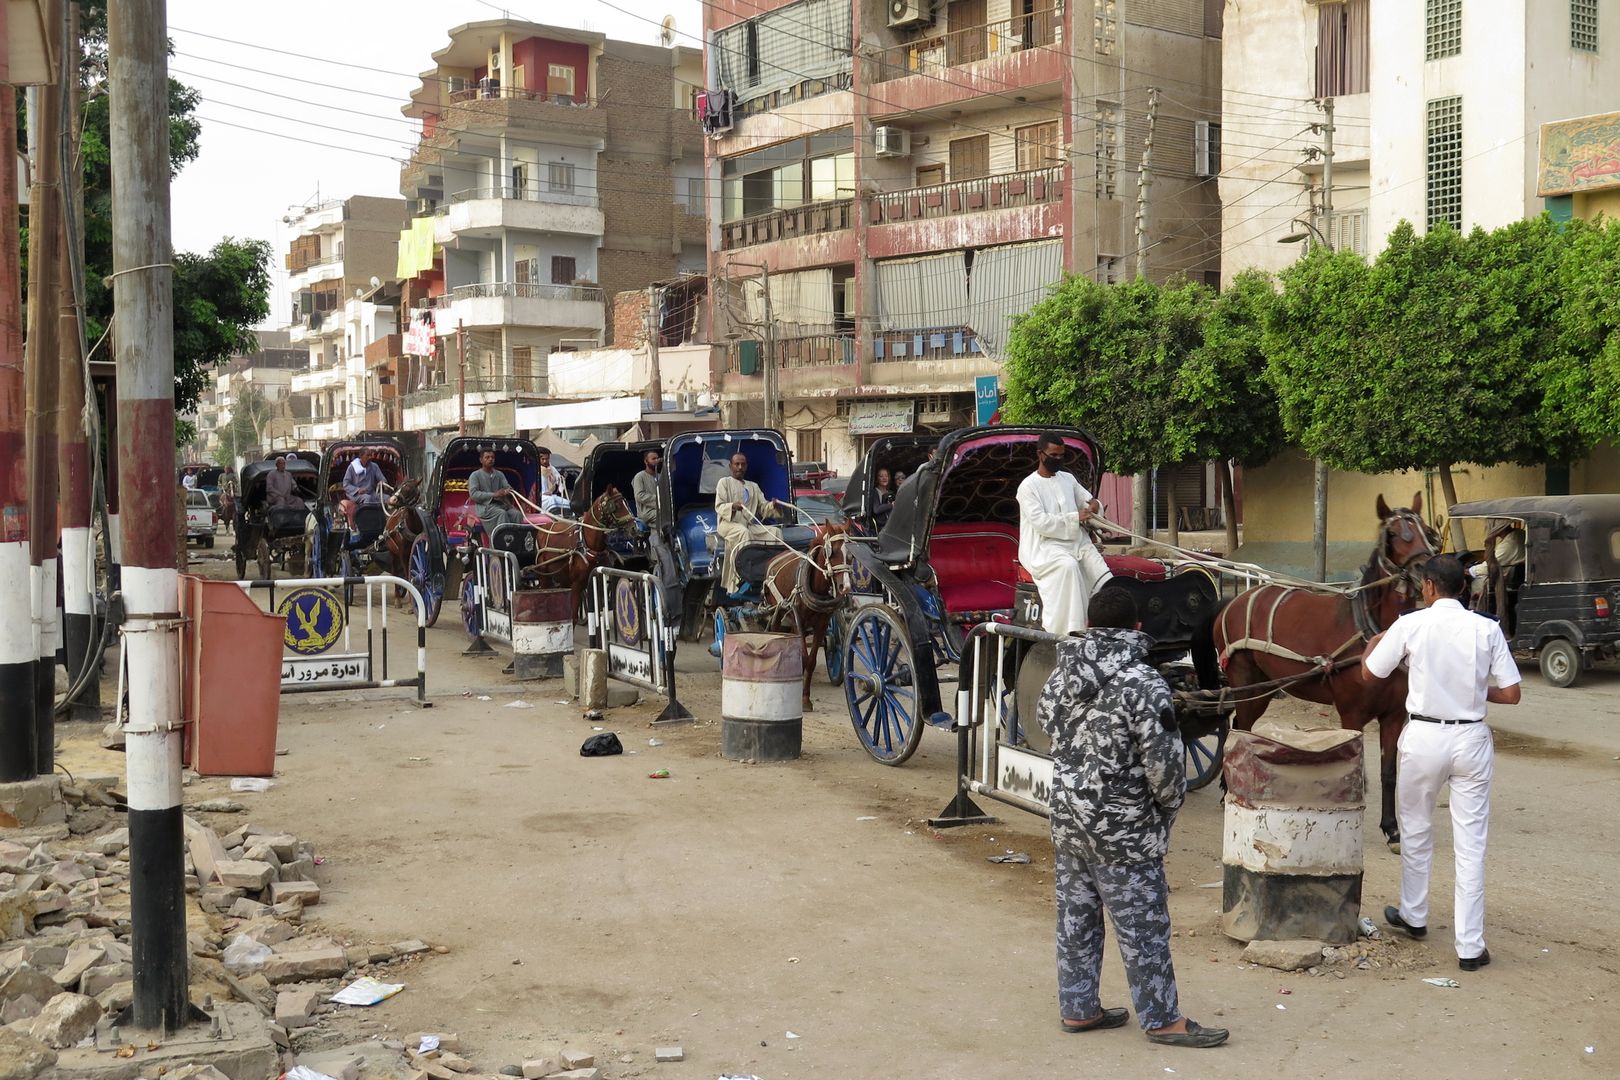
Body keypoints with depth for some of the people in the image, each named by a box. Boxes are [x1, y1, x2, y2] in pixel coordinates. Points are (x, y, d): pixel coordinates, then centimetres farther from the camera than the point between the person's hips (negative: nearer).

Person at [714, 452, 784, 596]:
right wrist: (732, 507, -23)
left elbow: (763, 507, 16)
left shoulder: (753, 486, 28)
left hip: (751, 525, 5)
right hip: (728, 523, -5)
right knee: (743, 531, -39)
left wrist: (773, 505, -9)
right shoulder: (724, 482, 12)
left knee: (775, 532, -20)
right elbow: (719, 507, -1)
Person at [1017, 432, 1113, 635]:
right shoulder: (1028, 486, -2)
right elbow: (1040, 522, -13)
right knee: (1068, 566, -36)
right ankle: (1070, 630, -37)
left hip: (1076, 540, 6)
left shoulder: (1068, 479, 19)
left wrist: (1094, 505, -1)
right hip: (1044, 545, -6)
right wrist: (1075, 518, -16)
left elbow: (1087, 500, 25)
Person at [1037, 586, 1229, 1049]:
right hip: (1123, 833, -7)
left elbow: (1045, 717, 19)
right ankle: (1162, 1019, 16)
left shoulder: (1062, 674, 1)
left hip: (1068, 823, 7)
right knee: (1143, 925, 5)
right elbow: (1163, 762, -19)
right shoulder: (1143, 683, -20)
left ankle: (1077, 1008, 26)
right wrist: (1169, 803, 0)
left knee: (1075, 918, 16)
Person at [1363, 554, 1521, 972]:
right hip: (1471, 739, 1)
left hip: (1423, 737, -1)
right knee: (1471, 844, 4)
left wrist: (1375, 641, 25)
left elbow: (1369, 672, 5)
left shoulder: (1410, 625, -7)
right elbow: (1511, 694, -3)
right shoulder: (1487, 629, -3)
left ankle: (1413, 915, 36)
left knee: (1416, 830, 19)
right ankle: (1470, 946, 5)